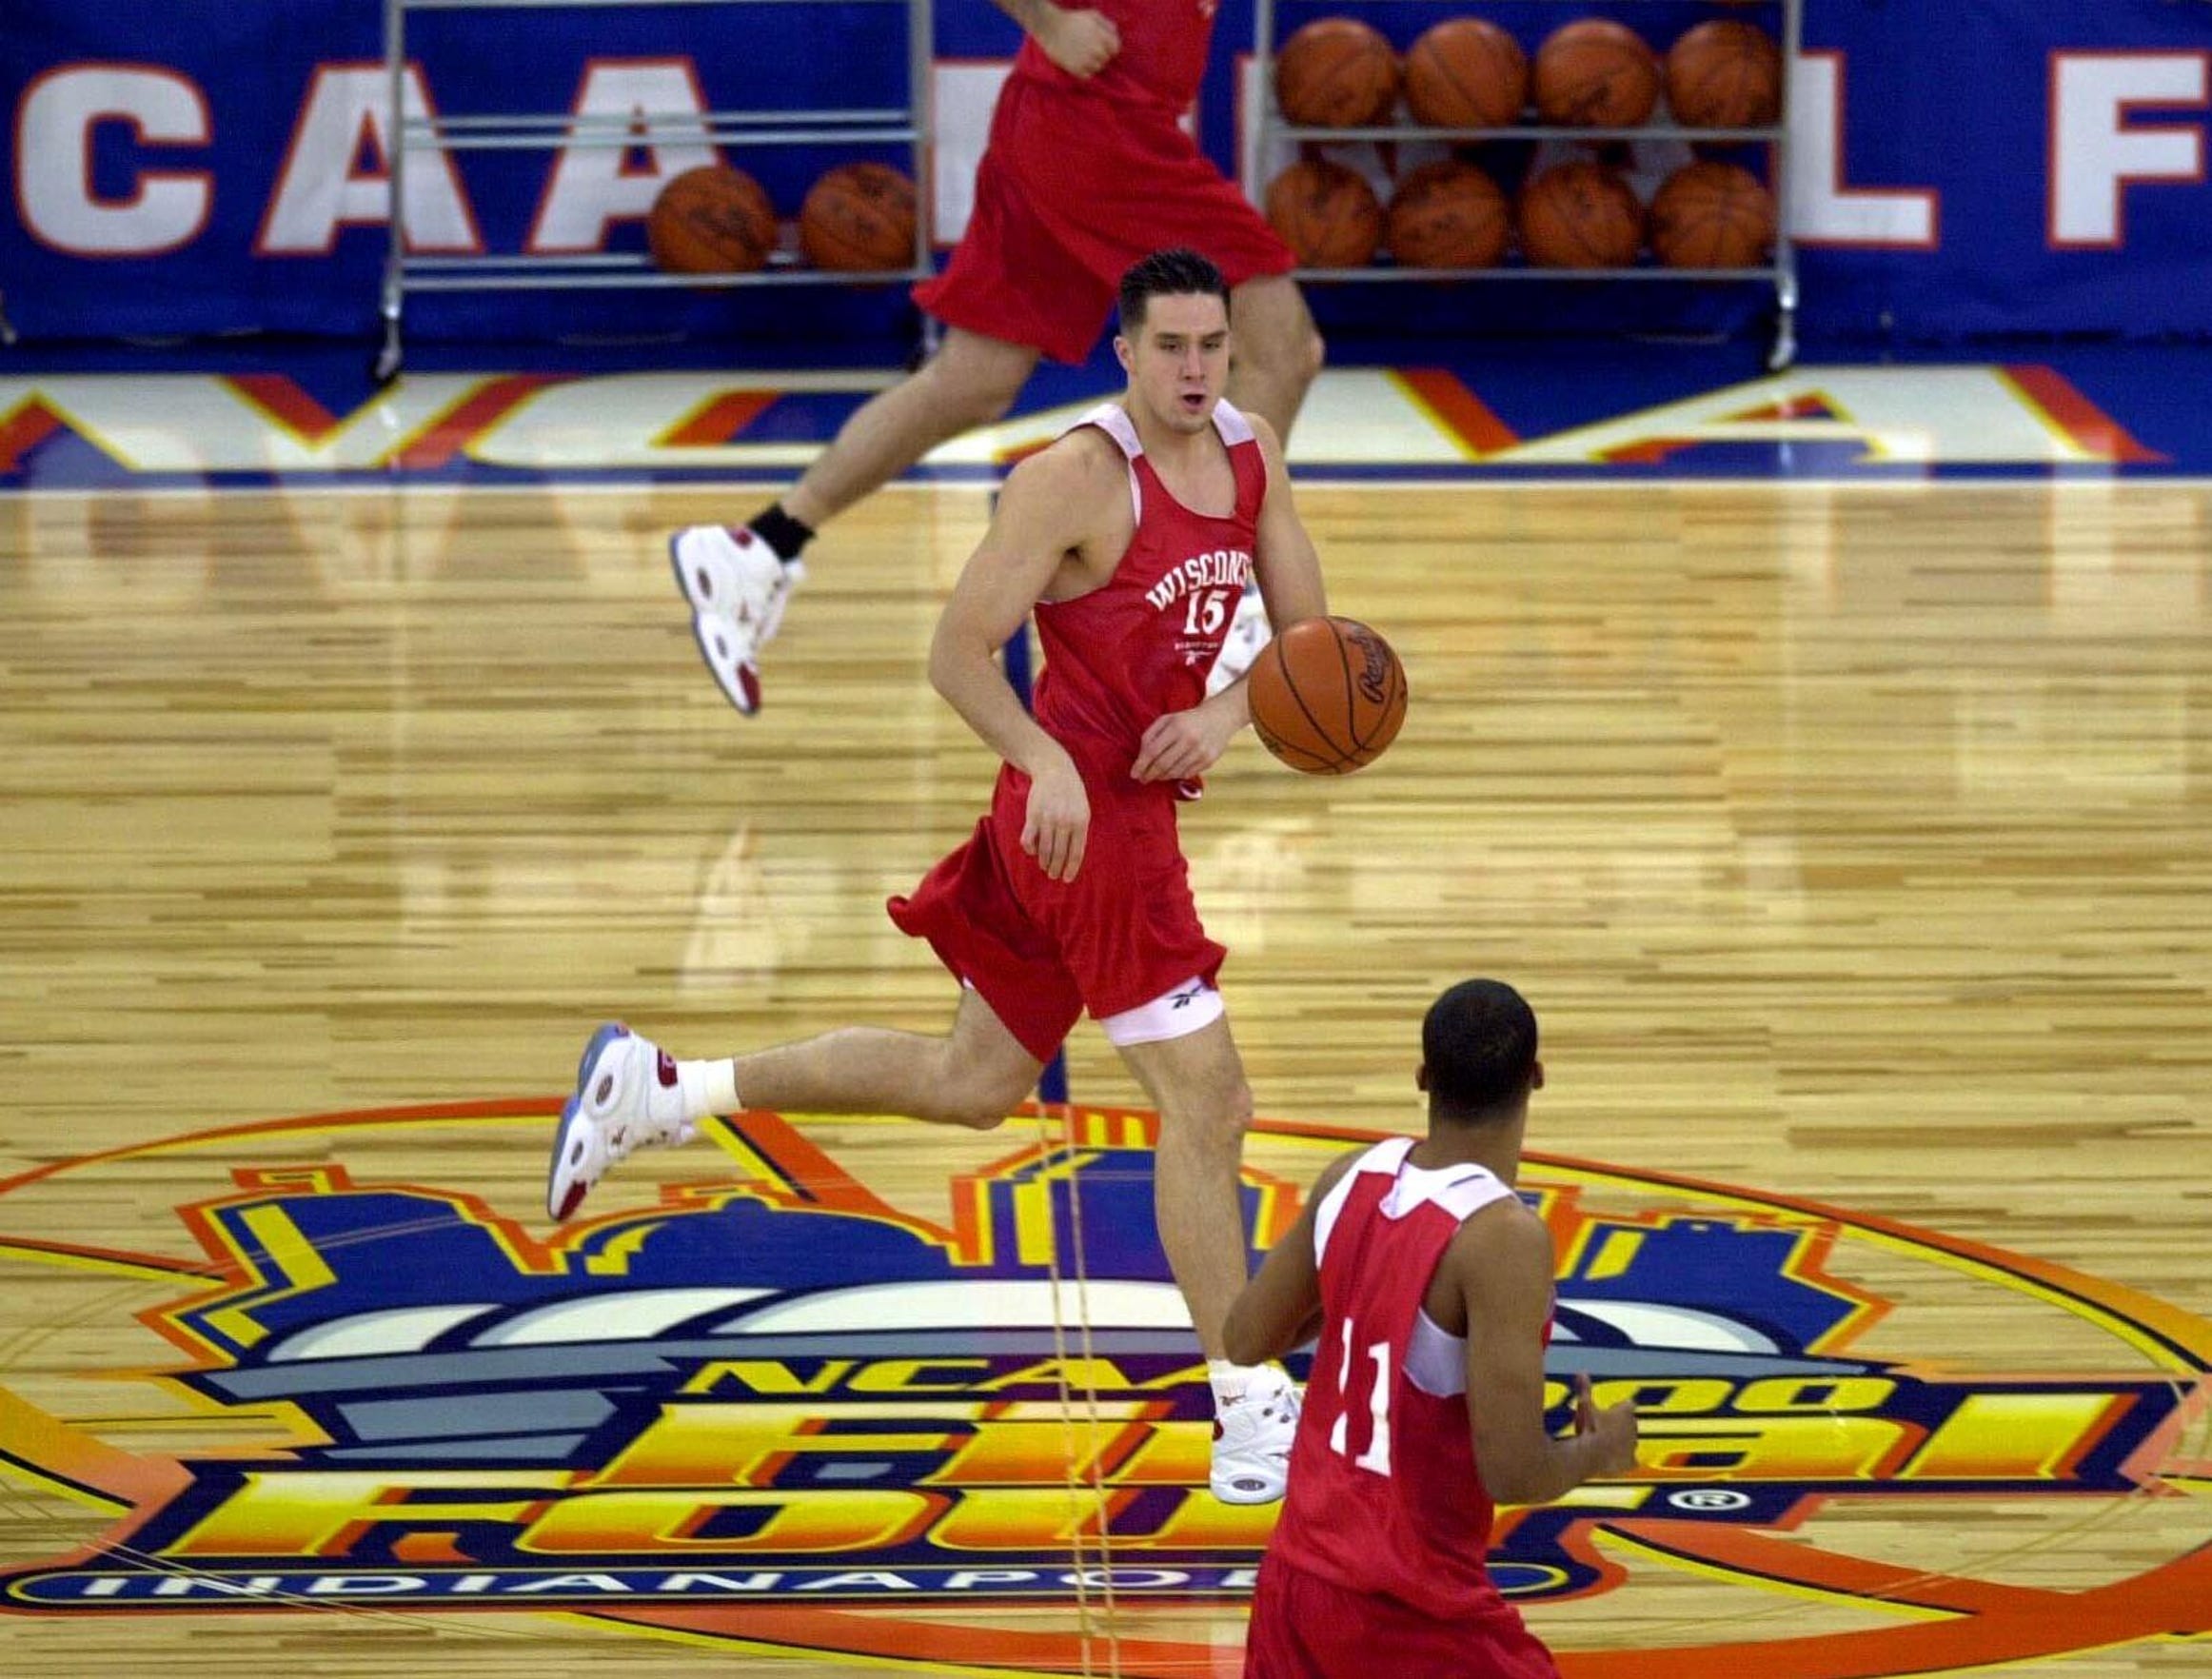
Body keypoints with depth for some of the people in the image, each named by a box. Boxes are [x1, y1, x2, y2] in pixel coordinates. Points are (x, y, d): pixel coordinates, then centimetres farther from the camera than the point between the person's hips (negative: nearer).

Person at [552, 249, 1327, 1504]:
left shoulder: (1252, 453, 6)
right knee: (1207, 1103, -9)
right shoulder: (1077, 475, -18)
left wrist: (1224, 716, -9)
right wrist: (1042, 760, -33)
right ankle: (1253, 1419, -3)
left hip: (1138, 804, 9)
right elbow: (961, 650, -18)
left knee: (974, 1082, 21)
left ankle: (657, 1092, 29)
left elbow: (1309, 634, 11)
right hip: (1085, 813, -9)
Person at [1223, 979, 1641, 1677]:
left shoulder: (1353, 1178, -1)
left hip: (1296, 1569, 7)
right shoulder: (1502, 1236, -22)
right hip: (1406, 1610, -7)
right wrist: (1600, 1449, -4)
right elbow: (1513, 1471, -24)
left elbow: (1246, 1340, 12)